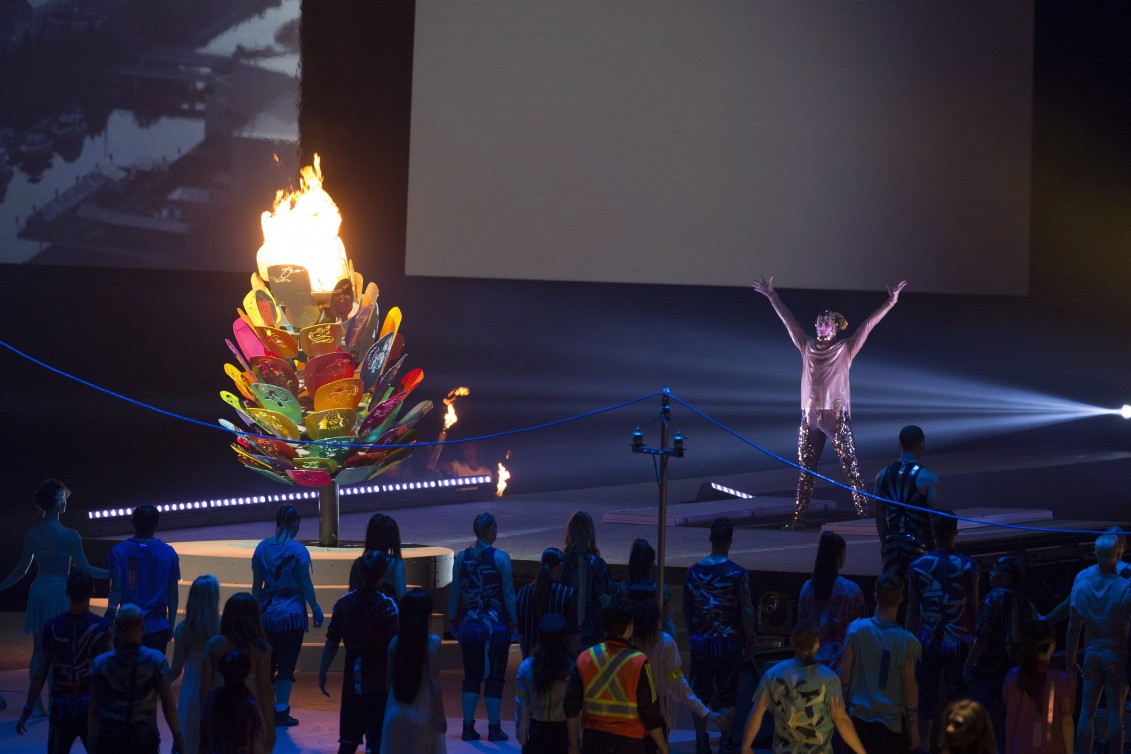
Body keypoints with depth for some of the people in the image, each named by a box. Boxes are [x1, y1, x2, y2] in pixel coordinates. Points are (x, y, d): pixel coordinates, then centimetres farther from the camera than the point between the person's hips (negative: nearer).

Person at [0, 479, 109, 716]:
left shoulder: (31, 534, 2)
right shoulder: (69, 536, -12)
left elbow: (21, 570, 8)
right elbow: (84, 569, -11)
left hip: (38, 591, 5)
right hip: (60, 591, -5)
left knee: (38, 650, 11)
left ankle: (36, 703, 13)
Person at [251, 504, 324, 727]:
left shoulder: (262, 548, 3)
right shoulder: (298, 550, -10)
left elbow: (256, 585, 7)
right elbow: (306, 585, -9)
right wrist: (316, 609, 2)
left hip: (267, 614, 5)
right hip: (292, 614, -4)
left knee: (267, 662, 12)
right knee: (287, 664, 1)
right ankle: (281, 712, 2)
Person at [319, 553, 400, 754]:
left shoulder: (343, 603, 2)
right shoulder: (386, 605, -10)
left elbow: (331, 643, 4)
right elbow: (393, 646, -14)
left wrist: (322, 673, 13)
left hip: (351, 684, 4)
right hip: (379, 685, -4)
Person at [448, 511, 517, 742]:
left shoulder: (462, 557, 1)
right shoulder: (500, 558, -8)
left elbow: (454, 595, 5)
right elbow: (509, 595, -8)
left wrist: (453, 620, 14)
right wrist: (516, 621, -1)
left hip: (470, 625, 3)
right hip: (496, 625, -3)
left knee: (471, 677, 10)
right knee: (495, 678, 4)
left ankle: (468, 727, 10)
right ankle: (494, 728, 7)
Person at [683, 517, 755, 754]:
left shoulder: (693, 572, 0)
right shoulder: (737, 574, -13)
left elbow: (686, 609, 9)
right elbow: (747, 611, -12)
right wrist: (750, 638, 1)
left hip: (699, 644, 3)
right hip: (728, 645, -3)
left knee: (700, 694, 12)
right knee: (726, 697, 5)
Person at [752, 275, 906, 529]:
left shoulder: (845, 349, 1)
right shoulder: (807, 347, 10)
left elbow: (868, 324, -4)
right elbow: (788, 320, 16)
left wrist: (890, 302, -10)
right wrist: (771, 295, 20)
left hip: (837, 415, -4)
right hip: (810, 415, 4)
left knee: (850, 465, -6)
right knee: (806, 469, 8)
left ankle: (865, 513, -3)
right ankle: (799, 517, 13)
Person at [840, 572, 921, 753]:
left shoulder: (856, 630, -8)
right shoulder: (906, 642, -14)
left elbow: (845, 673, -3)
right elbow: (909, 687, -10)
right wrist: (914, 725, 0)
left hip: (859, 719, 3)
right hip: (891, 723, -3)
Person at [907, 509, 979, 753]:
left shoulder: (917, 566, -3)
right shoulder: (968, 567, -6)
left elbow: (912, 611, 0)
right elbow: (974, 608, -3)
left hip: (928, 643, 1)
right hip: (959, 643, -1)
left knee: (926, 700, 11)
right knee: (957, 699, 5)